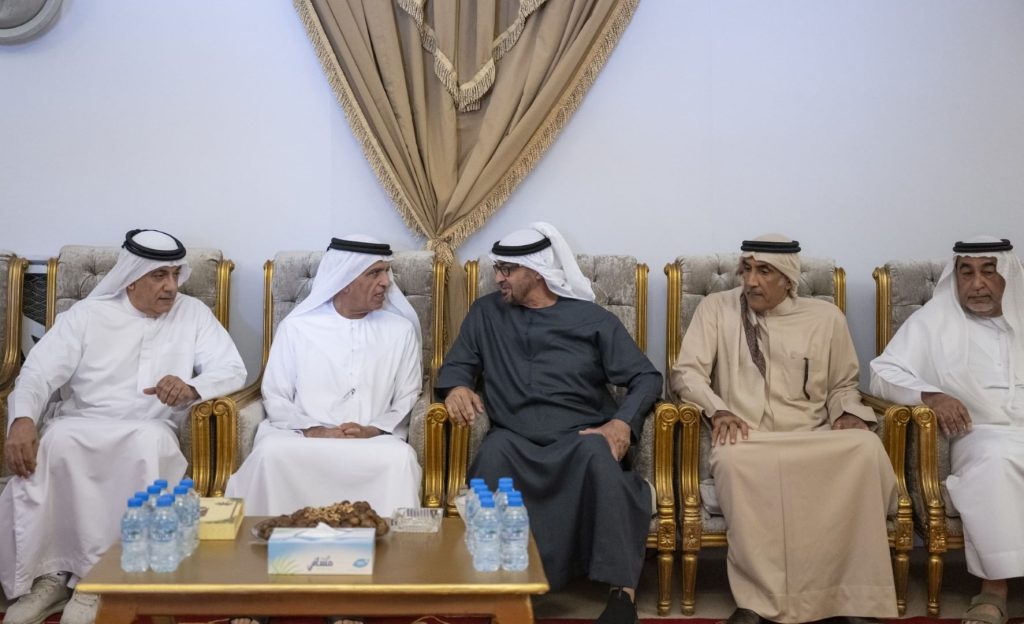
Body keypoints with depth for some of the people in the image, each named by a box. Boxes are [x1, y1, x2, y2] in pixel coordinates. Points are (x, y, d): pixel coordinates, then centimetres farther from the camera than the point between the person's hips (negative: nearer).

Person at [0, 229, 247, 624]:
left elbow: (233, 370, 2)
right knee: (58, 442, -35)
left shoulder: (193, 314, 9)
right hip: (80, 426, 0)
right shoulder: (87, 314, 8)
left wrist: (191, 389, -20)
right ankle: (49, 573, -23)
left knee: (150, 442, -37)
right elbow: (39, 373, -2)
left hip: (149, 431, 0)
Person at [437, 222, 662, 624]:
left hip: (580, 439, -1)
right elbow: (456, 365, 17)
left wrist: (622, 424, -16)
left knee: (597, 452, -37)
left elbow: (646, 377, 4)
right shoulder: (486, 313, 16)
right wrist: (457, 387, -9)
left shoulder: (591, 318, 8)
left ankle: (622, 591, -37)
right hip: (517, 442, 1)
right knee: (495, 451, -35)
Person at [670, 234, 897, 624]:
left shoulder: (825, 317, 13)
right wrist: (717, 410, -14)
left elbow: (843, 385, 22)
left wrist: (849, 413, -1)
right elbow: (686, 372, 4)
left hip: (812, 442, 2)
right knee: (734, 459, -39)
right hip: (745, 441, -2)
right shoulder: (716, 307, 8)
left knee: (866, 448, -31)